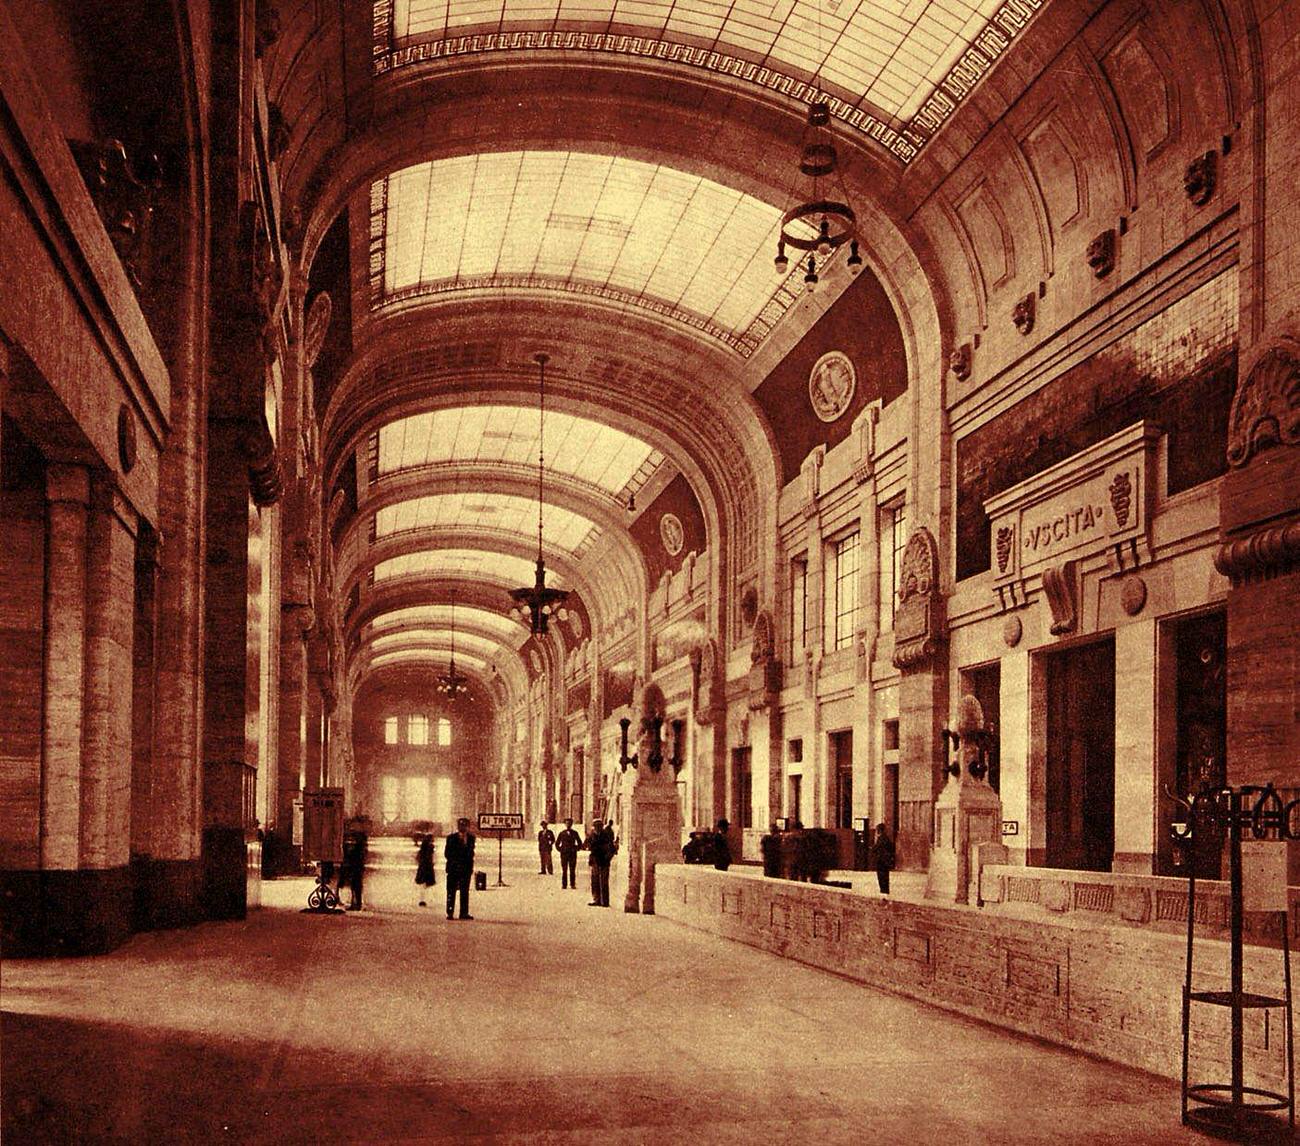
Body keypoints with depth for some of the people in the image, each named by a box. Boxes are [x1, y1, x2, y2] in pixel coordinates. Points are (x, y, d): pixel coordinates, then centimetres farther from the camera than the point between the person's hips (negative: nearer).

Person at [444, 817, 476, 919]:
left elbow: (471, 853, 13)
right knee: (451, 891, -1)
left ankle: (464, 913, 9)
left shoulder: (471, 838, 9)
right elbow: (447, 853, -1)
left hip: (466, 869, 3)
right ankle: (449, 913, 2)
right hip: (453, 869, -3)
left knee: (465, 892, 5)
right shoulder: (451, 838, 0)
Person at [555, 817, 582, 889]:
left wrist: (577, 849, 5)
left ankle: (572, 884, 4)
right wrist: (560, 850, 5)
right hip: (564, 854, 0)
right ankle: (564, 885, 3)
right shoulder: (562, 833, 5)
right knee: (564, 870, 0)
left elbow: (580, 843, 15)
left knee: (572, 870, 0)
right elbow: (557, 843, 14)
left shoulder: (574, 833, 6)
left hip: (573, 854, 0)